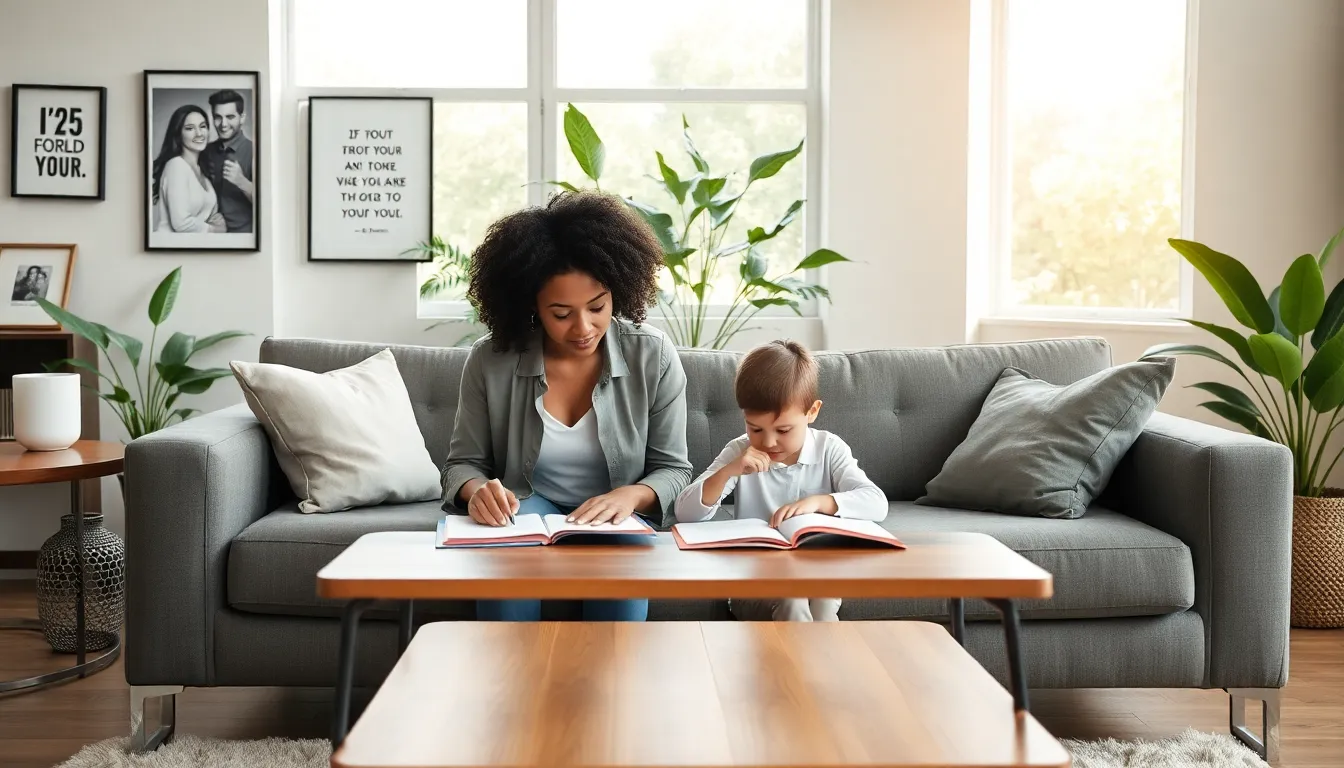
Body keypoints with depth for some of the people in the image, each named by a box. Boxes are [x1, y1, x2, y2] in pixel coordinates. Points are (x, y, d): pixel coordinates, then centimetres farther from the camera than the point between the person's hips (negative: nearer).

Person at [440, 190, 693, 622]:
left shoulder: (653, 357, -8)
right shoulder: (489, 361, -8)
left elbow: (673, 469, -2)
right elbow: (464, 462, 2)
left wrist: (630, 495, -24)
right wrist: (478, 489, -23)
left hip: (616, 521, 0)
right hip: (525, 514, 0)